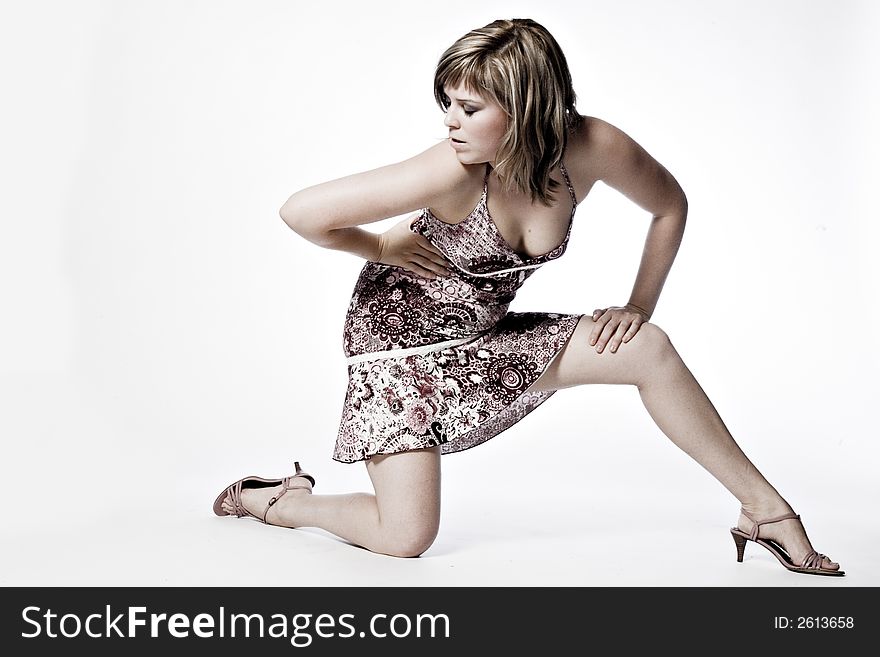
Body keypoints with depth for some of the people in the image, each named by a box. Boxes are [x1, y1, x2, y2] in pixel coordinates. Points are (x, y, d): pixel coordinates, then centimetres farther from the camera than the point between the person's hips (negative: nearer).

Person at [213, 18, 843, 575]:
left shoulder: (593, 149, -17)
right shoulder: (454, 171, -31)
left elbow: (671, 206, 4)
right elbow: (302, 212, -28)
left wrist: (639, 306, -2)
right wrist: (383, 247, -11)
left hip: (485, 337, 5)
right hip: (401, 339, -4)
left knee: (649, 348, -11)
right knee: (406, 537, -12)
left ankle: (766, 507, 2)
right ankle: (276, 500, 16)